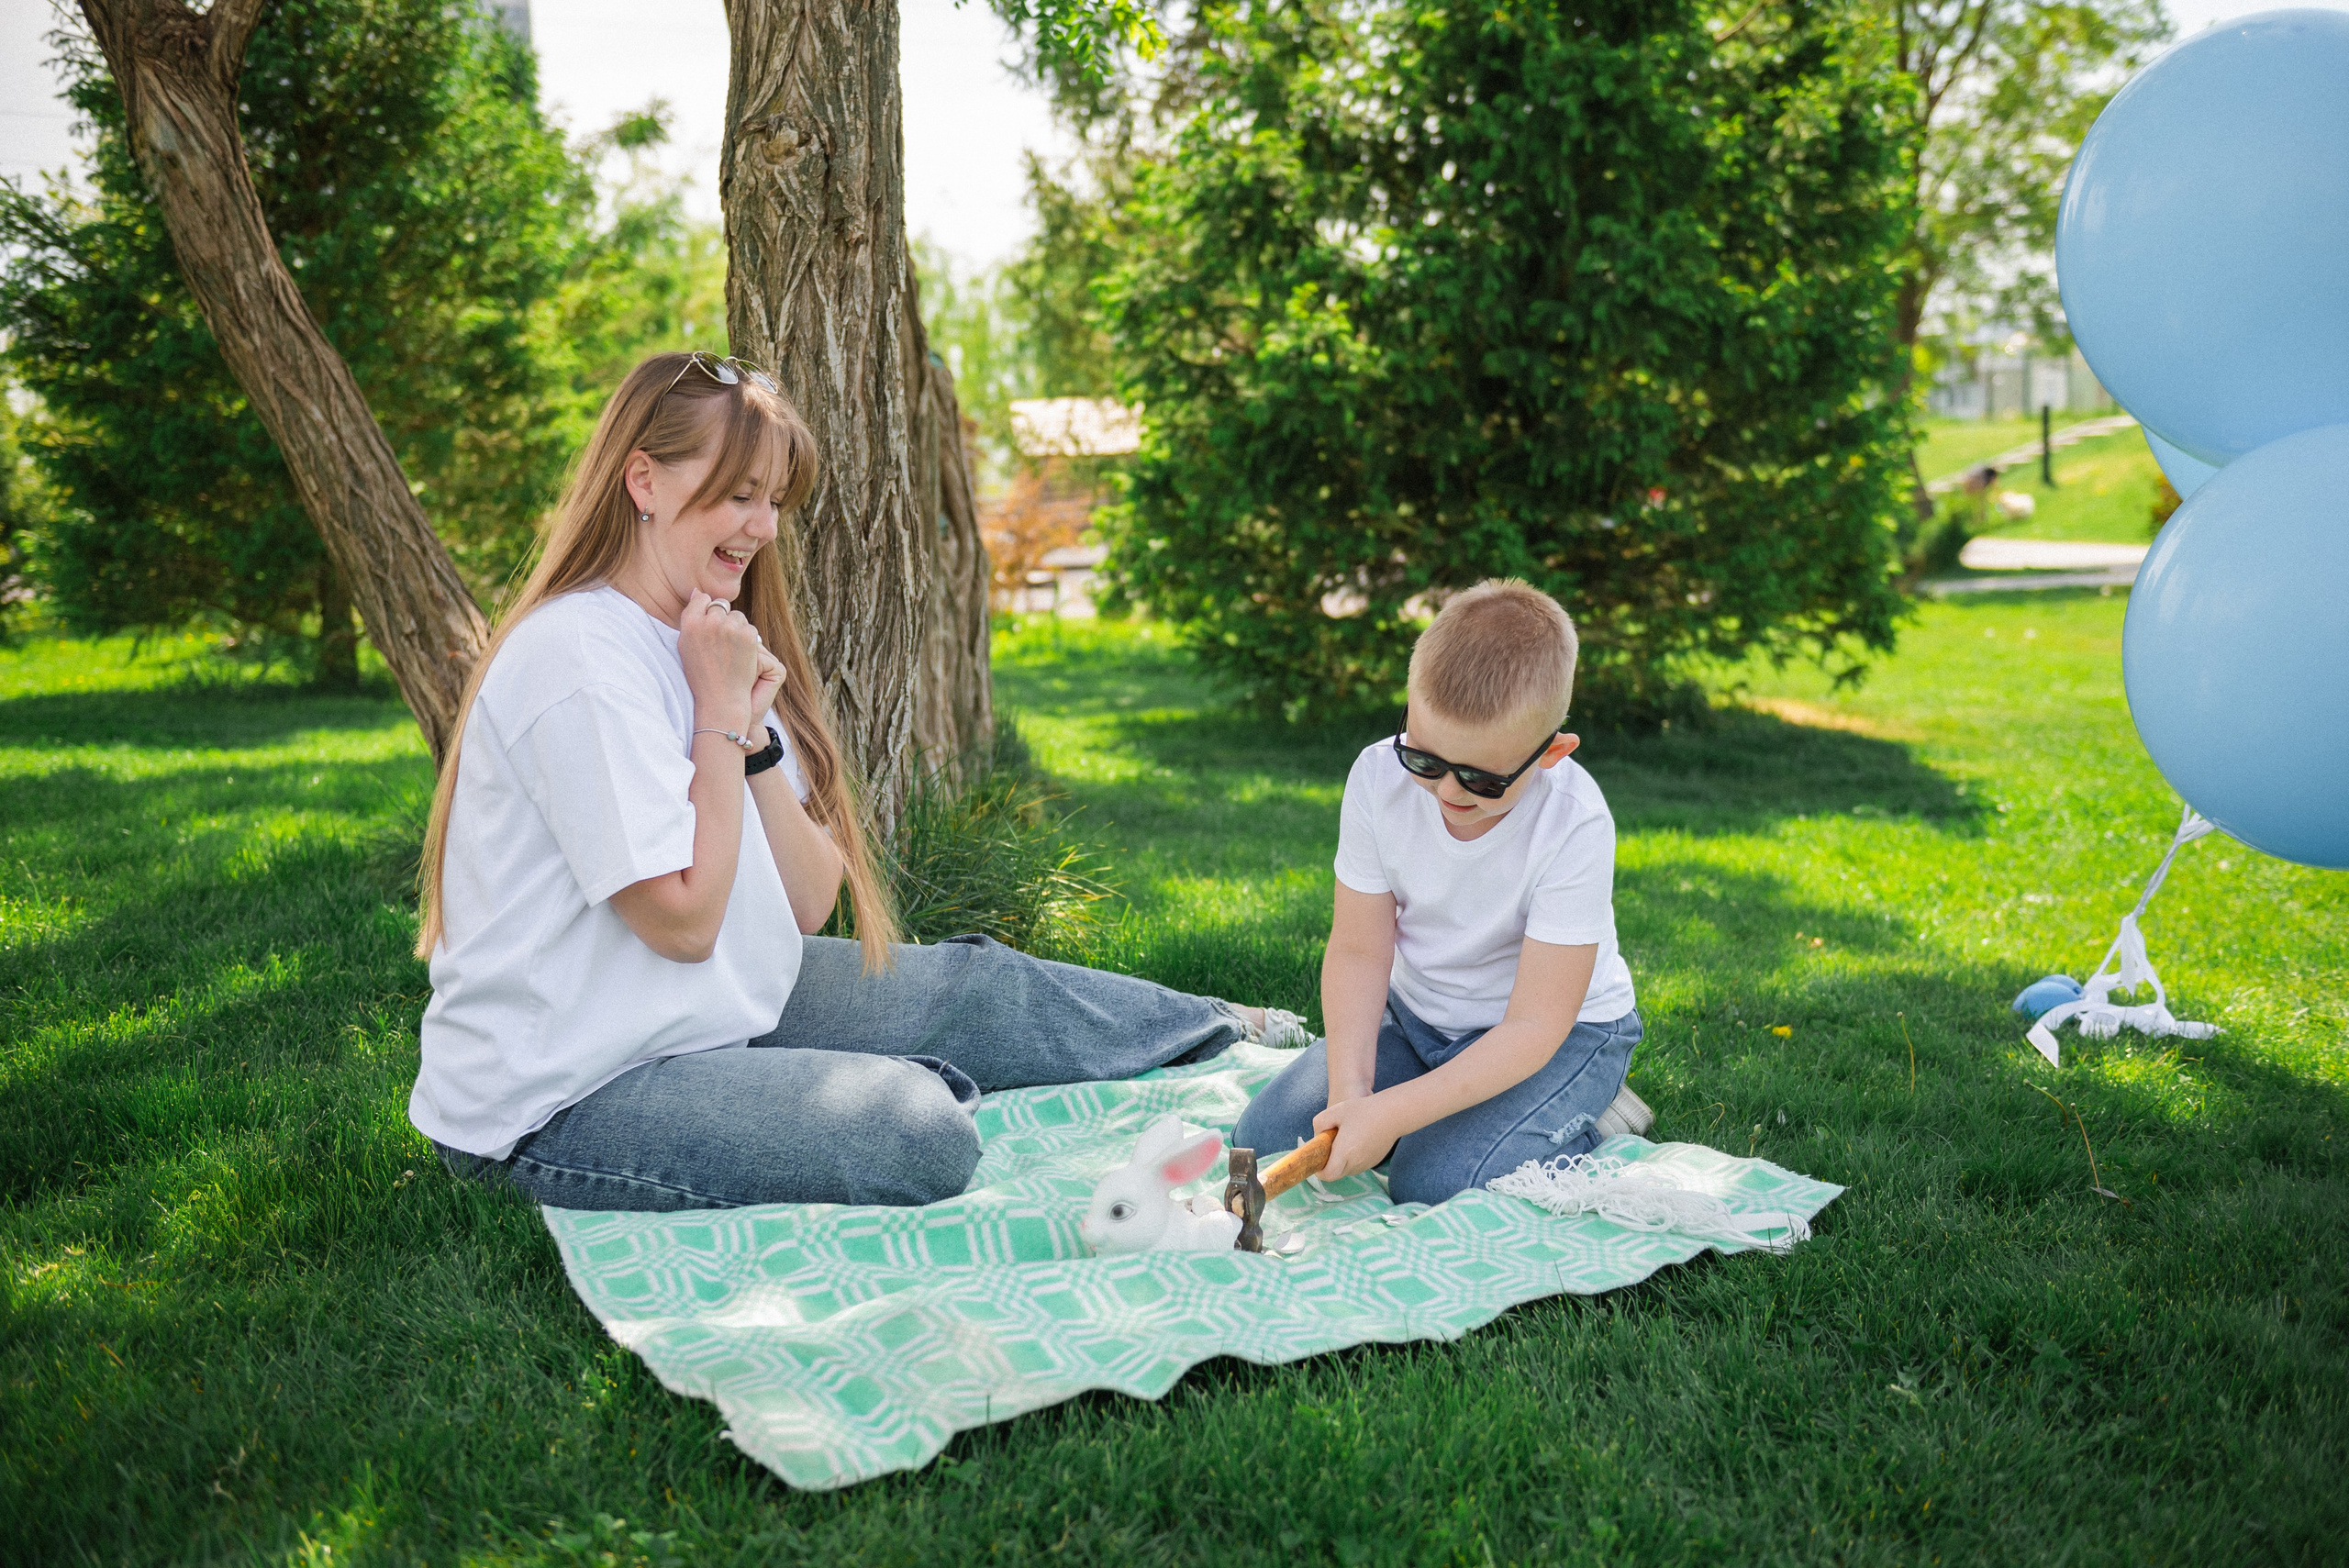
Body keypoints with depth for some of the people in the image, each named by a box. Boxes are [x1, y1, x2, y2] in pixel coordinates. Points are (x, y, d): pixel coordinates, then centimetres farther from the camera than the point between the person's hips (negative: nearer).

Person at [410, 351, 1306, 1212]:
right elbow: (684, 921, -22)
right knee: (919, 1130, -24)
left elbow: (809, 905, 2)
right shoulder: (579, 658, -22)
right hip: (563, 1103, -9)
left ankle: (1215, 1031, 33)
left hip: (712, 1010, 9)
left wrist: (752, 728, -11)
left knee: (977, 986, 10)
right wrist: (721, 709, -17)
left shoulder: (704, 638, 7)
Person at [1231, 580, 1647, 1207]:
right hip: (1415, 1013, 5)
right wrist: (1349, 1093, -26)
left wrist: (1390, 1113, -33)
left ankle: (1587, 1129, 0)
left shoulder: (1574, 826, -30)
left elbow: (1534, 1026, -27)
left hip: (1562, 1031, -5)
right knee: (1265, 1134, -7)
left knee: (1431, 1186, -26)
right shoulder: (1379, 778, -18)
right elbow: (1358, 950, -11)